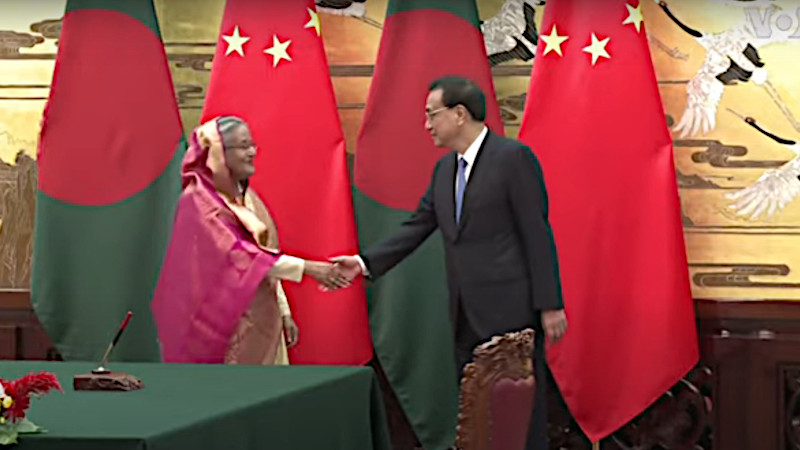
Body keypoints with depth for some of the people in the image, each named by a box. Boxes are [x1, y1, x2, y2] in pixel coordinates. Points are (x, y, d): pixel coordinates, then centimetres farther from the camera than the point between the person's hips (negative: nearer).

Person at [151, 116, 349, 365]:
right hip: (225, 325, -7)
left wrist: (284, 312, 12)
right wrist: (307, 268, -25)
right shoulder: (199, 200, -12)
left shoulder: (248, 197, 12)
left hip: (261, 323, 7)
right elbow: (238, 255, -21)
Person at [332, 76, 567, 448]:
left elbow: (537, 233, -12)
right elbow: (416, 227, 15)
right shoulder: (444, 169, 14)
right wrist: (365, 262, 3)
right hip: (467, 316, 8)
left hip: (511, 310, -8)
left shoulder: (513, 157, -9)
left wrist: (549, 305, -13)